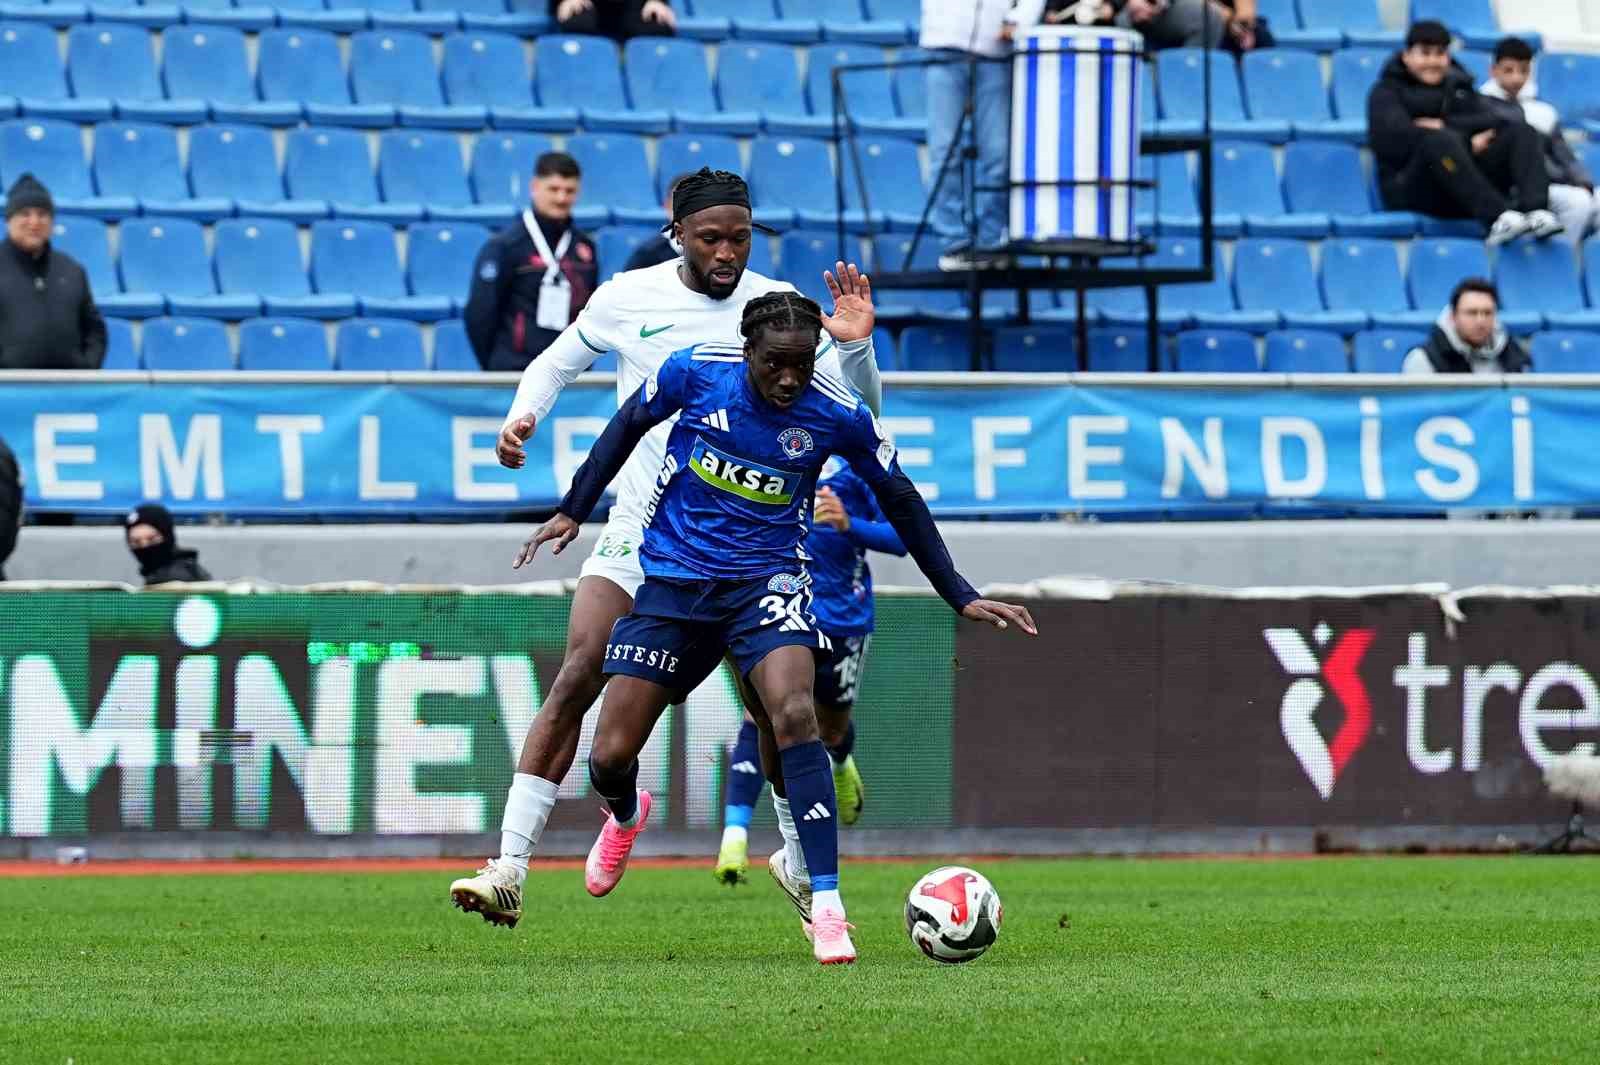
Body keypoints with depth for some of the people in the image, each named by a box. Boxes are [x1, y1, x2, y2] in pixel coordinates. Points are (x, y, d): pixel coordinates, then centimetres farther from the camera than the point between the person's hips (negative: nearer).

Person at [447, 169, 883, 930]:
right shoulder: (626, 298, -1)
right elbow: (555, 363, 16)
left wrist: (854, 345, -22)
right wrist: (521, 416, -4)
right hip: (640, 525, -1)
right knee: (576, 678, -15)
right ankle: (509, 869, -18)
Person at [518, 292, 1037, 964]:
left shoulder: (840, 416, -13)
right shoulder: (696, 372, -13)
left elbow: (901, 504, 2)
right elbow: (629, 425, 8)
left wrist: (961, 598, 3)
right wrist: (573, 511, 10)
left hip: (766, 580, -1)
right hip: (671, 580, 1)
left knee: (793, 713, -29)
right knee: (610, 756, -2)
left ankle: (824, 900, -26)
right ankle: (626, 815, 39)